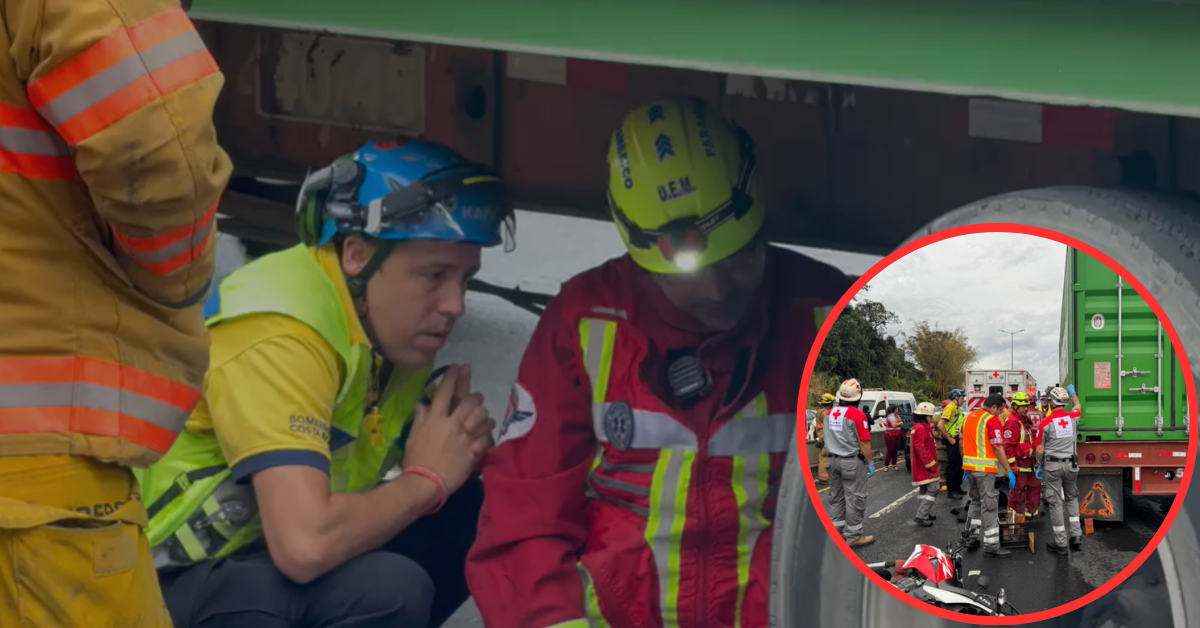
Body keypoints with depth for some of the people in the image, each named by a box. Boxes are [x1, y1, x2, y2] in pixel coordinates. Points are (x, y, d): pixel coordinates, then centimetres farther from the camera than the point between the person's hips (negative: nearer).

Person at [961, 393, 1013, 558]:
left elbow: (962, 442, 18)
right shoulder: (992, 421, -13)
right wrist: (1008, 470, -13)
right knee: (989, 505, -2)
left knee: (976, 501, 22)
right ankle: (991, 544, 0)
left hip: (969, 466, 8)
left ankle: (972, 536, 23)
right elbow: (998, 447, -16)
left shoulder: (969, 417, 12)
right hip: (985, 469, -8)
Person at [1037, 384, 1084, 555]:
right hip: (1070, 464, 4)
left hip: (1052, 465, -4)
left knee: (1055, 502, 1)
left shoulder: (1046, 422, -12)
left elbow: (1040, 449, -6)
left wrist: (1040, 466, 10)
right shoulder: (1072, 417, -1)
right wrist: (1073, 392, 43)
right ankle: (1076, 535, 12)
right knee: (1072, 498, 20)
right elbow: (1079, 406, 25)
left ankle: (1060, 543, 4)